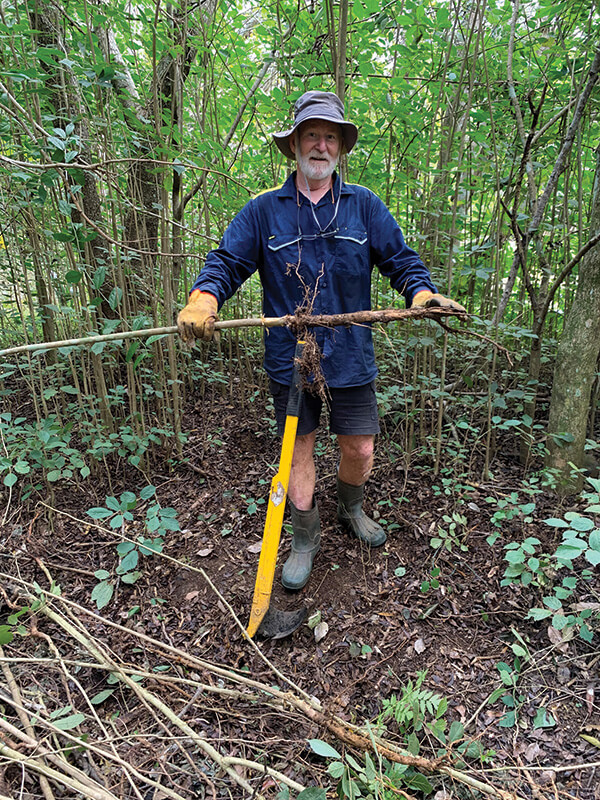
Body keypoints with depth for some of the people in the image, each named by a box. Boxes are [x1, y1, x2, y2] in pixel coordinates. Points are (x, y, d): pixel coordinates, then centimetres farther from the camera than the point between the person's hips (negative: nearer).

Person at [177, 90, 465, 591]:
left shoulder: (364, 206, 6)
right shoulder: (263, 211, 4)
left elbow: (400, 258, 4)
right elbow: (227, 261, -1)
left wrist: (423, 292, -17)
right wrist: (204, 297, -23)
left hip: (351, 358, 1)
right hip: (289, 359, 0)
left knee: (360, 449, 10)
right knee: (298, 449, 11)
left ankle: (352, 509, 44)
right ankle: (305, 539, 32)